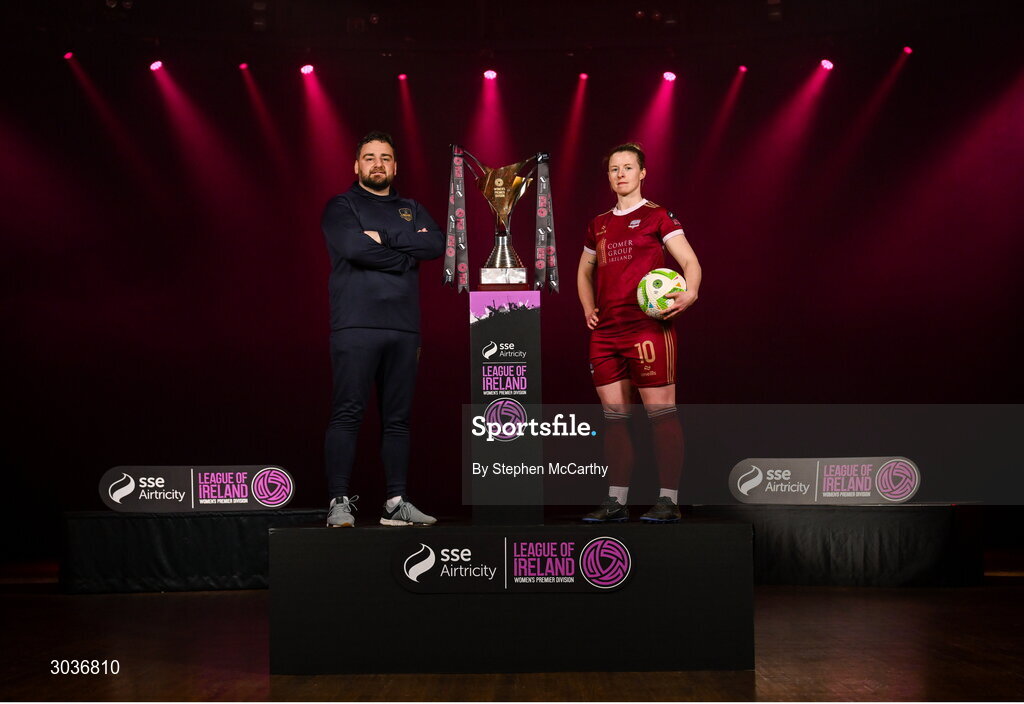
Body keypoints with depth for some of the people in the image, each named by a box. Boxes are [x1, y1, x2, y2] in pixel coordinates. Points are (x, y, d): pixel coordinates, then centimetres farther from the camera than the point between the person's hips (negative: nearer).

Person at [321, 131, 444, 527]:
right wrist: (407, 256, -2)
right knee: (347, 414, -8)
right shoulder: (341, 206, 8)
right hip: (356, 326, -4)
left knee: (398, 418, 5)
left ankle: (396, 503, 9)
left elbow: (437, 244, 2)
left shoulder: (411, 210, 21)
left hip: (403, 327, 4)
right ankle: (339, 502, -7)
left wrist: (384, 238, -7)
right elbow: (355, 248, -11)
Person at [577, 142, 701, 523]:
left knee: (661, 410, -6)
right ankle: (616, 501, 12)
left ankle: (668, 499, -3)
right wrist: (588, 308, 16)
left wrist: (689, 293, -25)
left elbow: (690, 262, -5)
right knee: (613, 415, 7)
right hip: (605, 332, 6)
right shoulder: (598, 225, 18)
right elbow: (585, 271, 33)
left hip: (648, 327, -6)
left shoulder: (657, 216, 2)